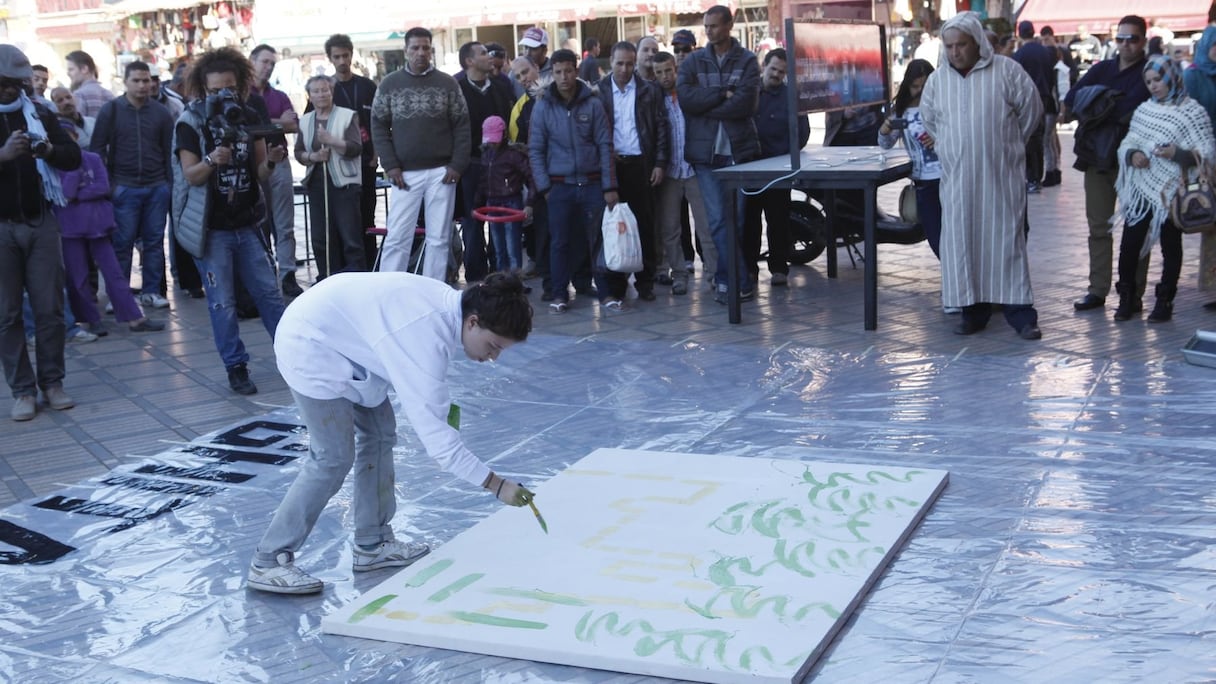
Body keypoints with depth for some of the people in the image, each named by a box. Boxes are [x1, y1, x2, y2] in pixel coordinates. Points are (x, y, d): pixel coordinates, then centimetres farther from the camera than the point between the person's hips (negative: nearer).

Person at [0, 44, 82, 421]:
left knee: (50, 308, 3)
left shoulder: (39, 113, 8)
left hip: (41, 222, 2)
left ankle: (52, 383, 13)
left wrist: (50, 151, -16)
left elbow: (74, 156, 5)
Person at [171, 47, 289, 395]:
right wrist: (212, 160, -33)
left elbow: (259, 174, 5)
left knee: (269, 293, 8)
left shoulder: (250, 118, 4)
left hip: (246, 225, 3)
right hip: (211, 229, -3)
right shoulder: (191, 122, -7)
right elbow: (190, 175, -13)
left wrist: (271, 161, -17)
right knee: (222, 303, 2)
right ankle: (236, 367, 12)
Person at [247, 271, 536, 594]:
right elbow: (433, 430, -33)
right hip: (310, 346, -10)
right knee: (334, 458, -10)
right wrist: (495, 484, -30)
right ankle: (269, 562, -1)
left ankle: (372, 543, 21)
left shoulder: (451, 303, -6)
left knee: (379, 434, 11)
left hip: (345, 338, 10)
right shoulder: (428, 336, -33)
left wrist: (442, 405, -5)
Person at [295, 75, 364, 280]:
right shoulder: (305, 121, 15)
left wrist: (332, 141, -21)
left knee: (350, 237, -8)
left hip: (344, 183, -5)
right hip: (316, 184, 5)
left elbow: (356, 148, -8)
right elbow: (298, 152, 14)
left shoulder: (347, 116, 1)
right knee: (321, 238, 5)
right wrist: (312, 157, -7)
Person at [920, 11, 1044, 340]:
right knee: (963, 243, 3)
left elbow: (1031, 110, 3)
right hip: (957, 178, 3)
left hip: (1002, 176, -3)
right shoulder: (936, 80, 5)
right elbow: (929, 120, 20)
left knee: (1006, 241, -3)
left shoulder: (1006, 70, -5)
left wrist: (1008, 146, 12)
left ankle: (1020, 313, 0)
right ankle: (974, 310, 12)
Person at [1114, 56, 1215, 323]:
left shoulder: (1193, 112, -3)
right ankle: (1127, 298, 14)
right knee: (1129, 243, 0)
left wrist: (1178, 154, -23)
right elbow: (1127, 143, 15)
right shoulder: (1144, 110, 11)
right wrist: (1132, 154, -8)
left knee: (1170, 245, 5)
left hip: (1172, 192, -3)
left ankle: (1164, 301, 15)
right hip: (1141, 188, 4)